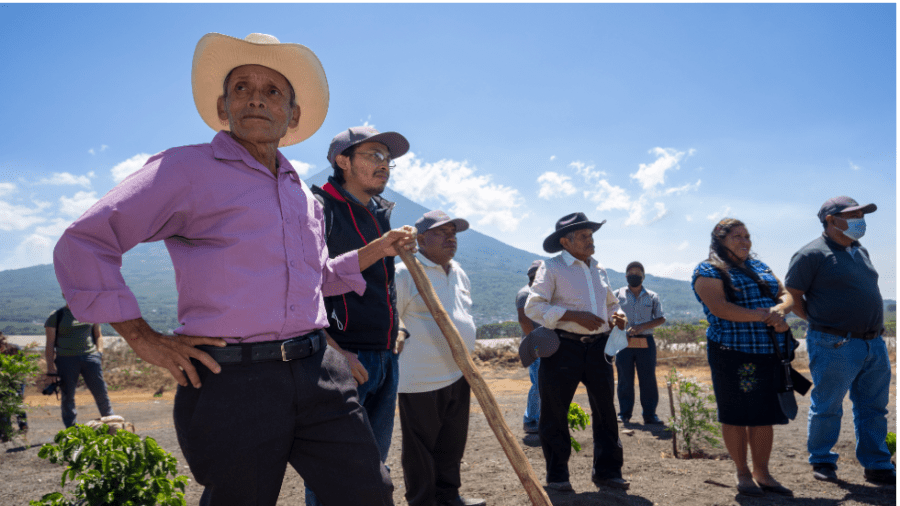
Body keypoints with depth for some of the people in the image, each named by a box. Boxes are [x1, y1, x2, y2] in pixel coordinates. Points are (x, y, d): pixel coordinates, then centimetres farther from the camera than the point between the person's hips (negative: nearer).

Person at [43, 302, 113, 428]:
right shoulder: (55, 316, 2)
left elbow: (98, 336, 20)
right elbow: (50, 344, 1)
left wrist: (99, 352, 4)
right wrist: (51, 368, -5)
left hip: (90, 357, 2)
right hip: (66, 360, -2)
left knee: (101, 393, -1)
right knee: (67, 396, 4)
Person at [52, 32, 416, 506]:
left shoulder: (302, 194, 19)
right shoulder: (187, 169, -2)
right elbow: (82, 244, -4)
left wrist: (376, 249, 20)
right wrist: (144, 338, -8)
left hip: (317, 371, 6)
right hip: (232, 382, -5)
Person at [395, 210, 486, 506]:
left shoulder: (459, 274, 14)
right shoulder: (405, 274, -11)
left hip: (458, 376, 8)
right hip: (421, 380, -7)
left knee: (453, 442, 18)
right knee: (420, 448, 4)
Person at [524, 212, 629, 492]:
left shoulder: (598, 269, 16)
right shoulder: (552, 268, -4)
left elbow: (611, 303, 28)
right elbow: (533, 307, -12)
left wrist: (618, 316, 4)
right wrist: (575, 316, -19)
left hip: (597, 346, 6)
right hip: (563, 347, -5)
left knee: (605, 409, 9)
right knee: (555, 413, 2)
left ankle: (607, 471, 23)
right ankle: (557, 474, 17)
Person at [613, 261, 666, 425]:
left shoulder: (652, 296, 11)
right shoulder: (618, 295, 8)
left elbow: (661, 319, 6)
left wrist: (642, 326, -9)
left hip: (646, 343, 1)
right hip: (624, 343, -1)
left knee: (648, 379, 2)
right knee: (624, 380, 3)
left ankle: (649, 414, 11)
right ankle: (624, 414, 13)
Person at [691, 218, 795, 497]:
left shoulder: (759, 266, 20)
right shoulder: (708, 271, -3)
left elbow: (786, 295, 16)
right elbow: (720, 308, -17)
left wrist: (779, 310, -7)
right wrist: (763, 316, -17)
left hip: (770, 354, 6)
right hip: (733, 354, -6)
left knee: (764, 416, 10)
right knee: (736, 415, 3)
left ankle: (762, 473, 23)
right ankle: (743, 473, 17)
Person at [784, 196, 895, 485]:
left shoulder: (861, 252, 15)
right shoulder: (812, 255, -10)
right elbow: (793, 296, -7)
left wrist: (874, 328, 15)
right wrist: (820, 321, -4)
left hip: (875, 344, 8)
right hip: (835, 347, -7)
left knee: (874, 408, 12)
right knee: (827, 407, 3)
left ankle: (877, 466, 23)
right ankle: (822, 461, 20)